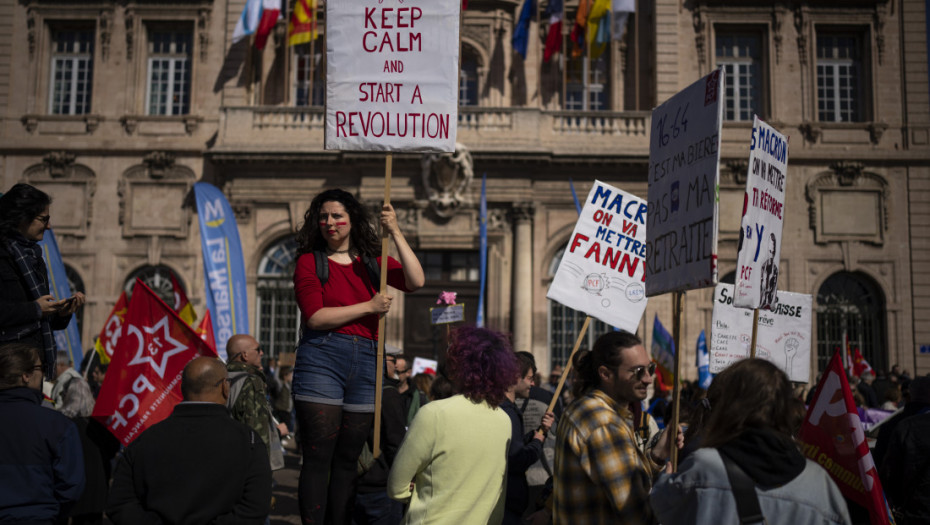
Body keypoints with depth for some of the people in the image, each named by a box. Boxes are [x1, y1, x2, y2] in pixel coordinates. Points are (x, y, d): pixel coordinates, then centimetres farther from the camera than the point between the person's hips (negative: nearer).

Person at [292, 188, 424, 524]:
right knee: (318, 458, -5)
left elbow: (415, 282, -1)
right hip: (321, 360, -3)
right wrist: (369, 307, -7)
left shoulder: (371, 262, 14)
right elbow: (315, 317, -7)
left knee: (347, 461, 8)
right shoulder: (309, 261, 5)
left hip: (365, 364, 4)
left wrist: (395, 233, -5)